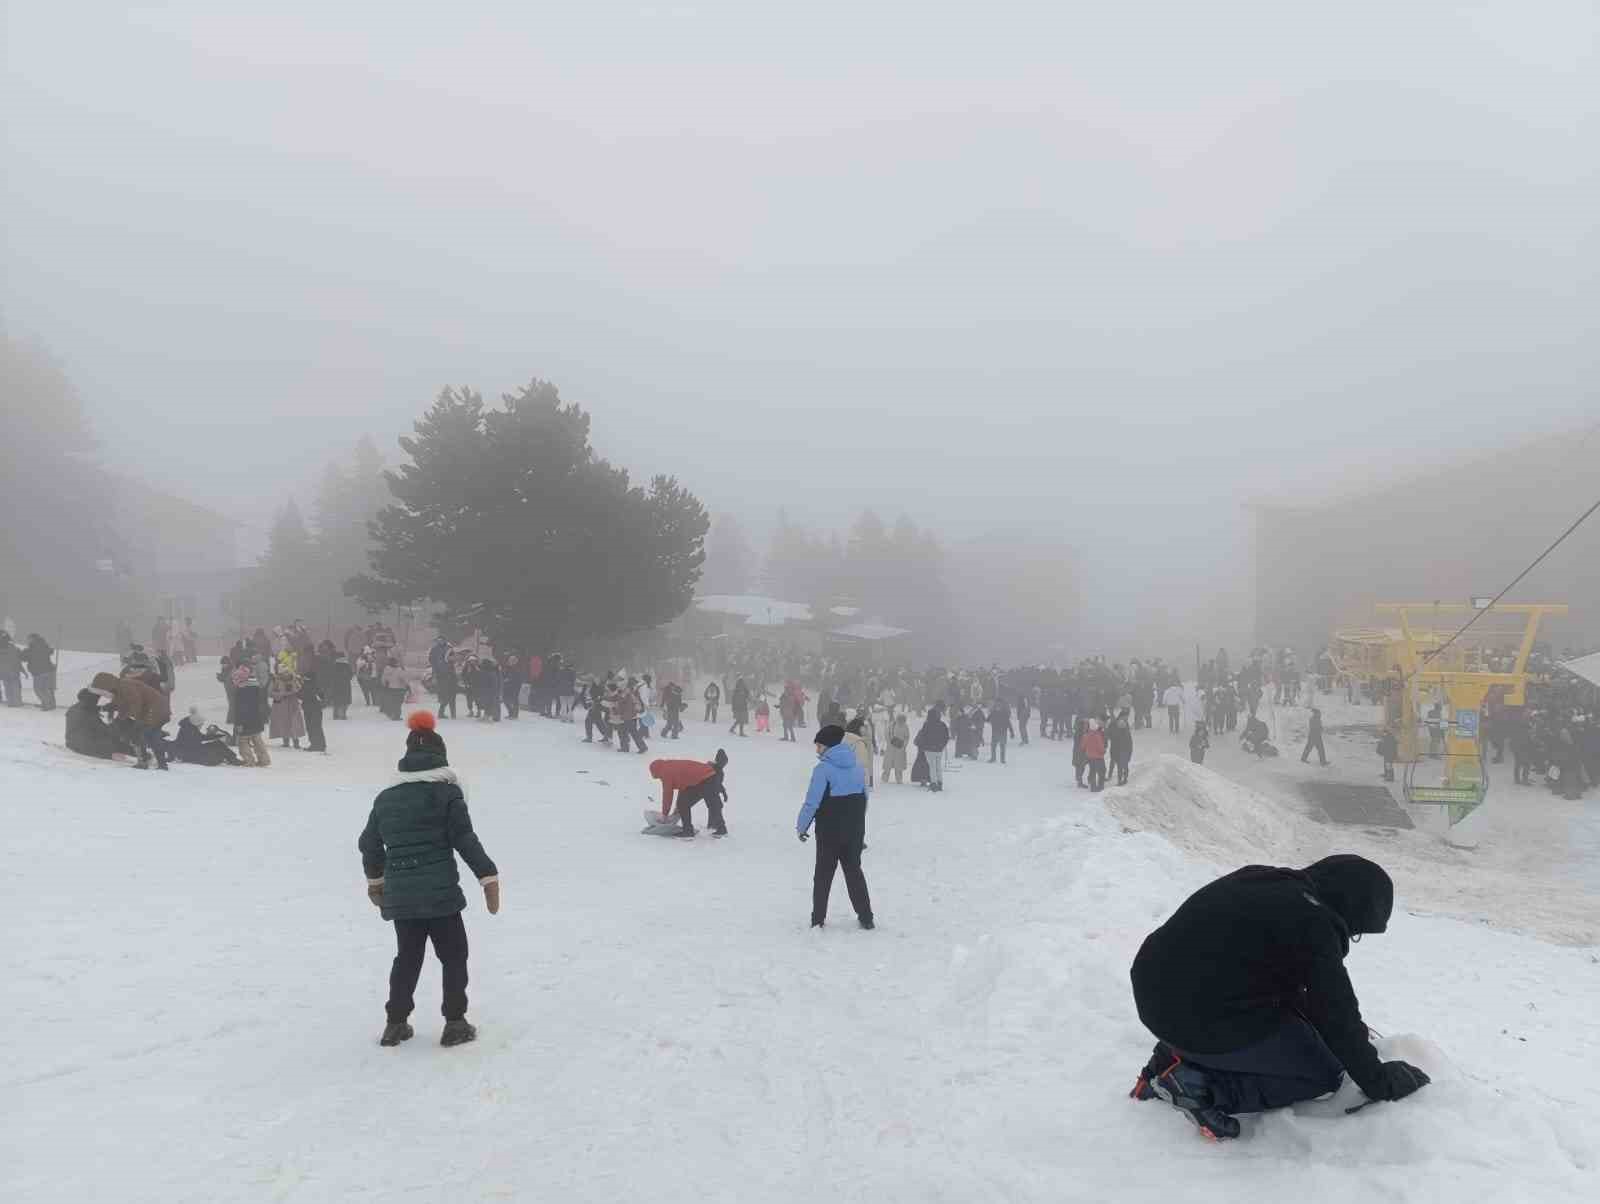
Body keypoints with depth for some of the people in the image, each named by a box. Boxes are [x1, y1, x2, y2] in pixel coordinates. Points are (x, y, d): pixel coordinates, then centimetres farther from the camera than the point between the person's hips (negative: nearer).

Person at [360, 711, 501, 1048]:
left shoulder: (385, 798, 10)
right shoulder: (446, 793, -7)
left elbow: (369, 843, 19)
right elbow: (466, 840, -12)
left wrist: (375, 879, 36)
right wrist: (489, 877, -7)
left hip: (399, 894, 5)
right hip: (439, 892, -5)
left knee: (407, 957, 20)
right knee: (454, 956, 9)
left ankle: (396, 1023, 23)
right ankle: (455, 1023, 9)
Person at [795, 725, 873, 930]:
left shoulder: (823, 769, -15)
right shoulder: (856, 766, 4)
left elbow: (812, 802, -17)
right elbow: (864, 797, 11)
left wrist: (801, 826, -4)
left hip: (830, 831, -5)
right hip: (855, 830, 5)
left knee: (824, 873, 8)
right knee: (854, 870, 16)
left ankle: (818, 918, 11)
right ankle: (865, 917, 15)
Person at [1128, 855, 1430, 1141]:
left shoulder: (1261, 881, 12)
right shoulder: (1314, 925, -15)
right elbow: (1335, 1014, -10)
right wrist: (1378, 1082, 7)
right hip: (1205, 1024, -9)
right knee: (1324, 1075, 8)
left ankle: (1176, 1056, 12)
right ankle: (1202, 1084, -6)